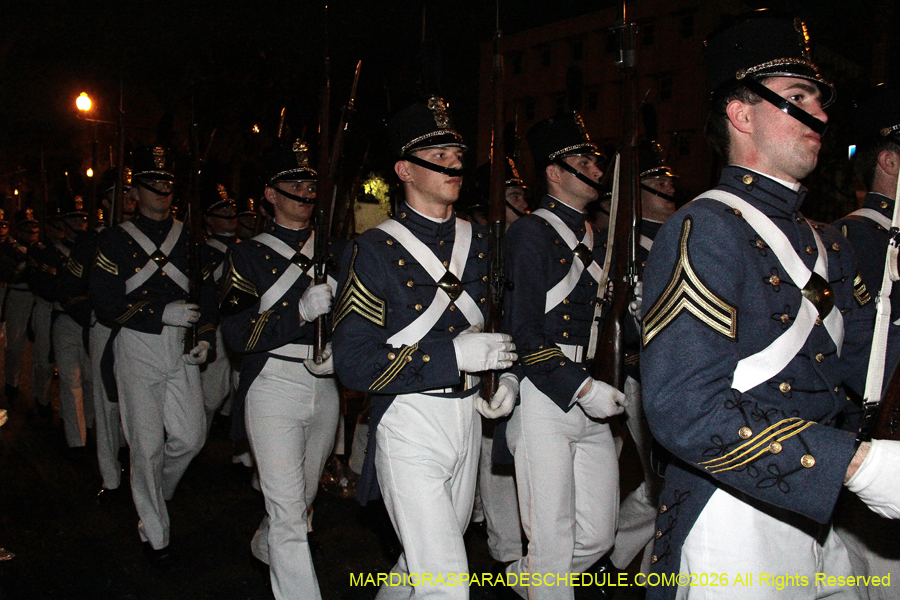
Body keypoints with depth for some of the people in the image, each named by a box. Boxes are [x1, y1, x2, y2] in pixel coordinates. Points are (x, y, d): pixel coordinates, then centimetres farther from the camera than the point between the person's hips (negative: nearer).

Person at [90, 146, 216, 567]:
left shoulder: (188, 237, 11)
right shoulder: (116, 239, 2)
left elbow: (207, 291, 15)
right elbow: (106, 305, -5)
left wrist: (206, 338, 1)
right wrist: (162, 312, -16)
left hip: (181, 346, 3)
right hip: (136, 347, -3)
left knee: (191, 437, 2)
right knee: (148, 444, -1)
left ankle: (152, 494, 34)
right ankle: (154, 533, 15)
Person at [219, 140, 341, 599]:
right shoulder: (248, 255, -3)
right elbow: (235, 333, -14)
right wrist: (300, 311, -25)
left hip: (325, 385, 5)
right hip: (275, 388, -5)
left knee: (304, 494, 22)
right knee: (288, 509, -9)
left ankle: (265, 548, 49)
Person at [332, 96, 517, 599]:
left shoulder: (480, 241, 8)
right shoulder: (375, 250, -10)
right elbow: (354, 365, -16)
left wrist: (509, 376, 1)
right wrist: (453, 355, -22)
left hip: (470, 421, 6)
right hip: (410, 427, -6)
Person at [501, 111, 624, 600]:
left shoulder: (592, 239, 18)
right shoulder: (531, 233, -7)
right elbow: (523, 331, -14)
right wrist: (581, 389, -18)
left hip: (591, 399, 8)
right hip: (545, 399, -8)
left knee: (598, 536, 12)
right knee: (553, 539, 0)